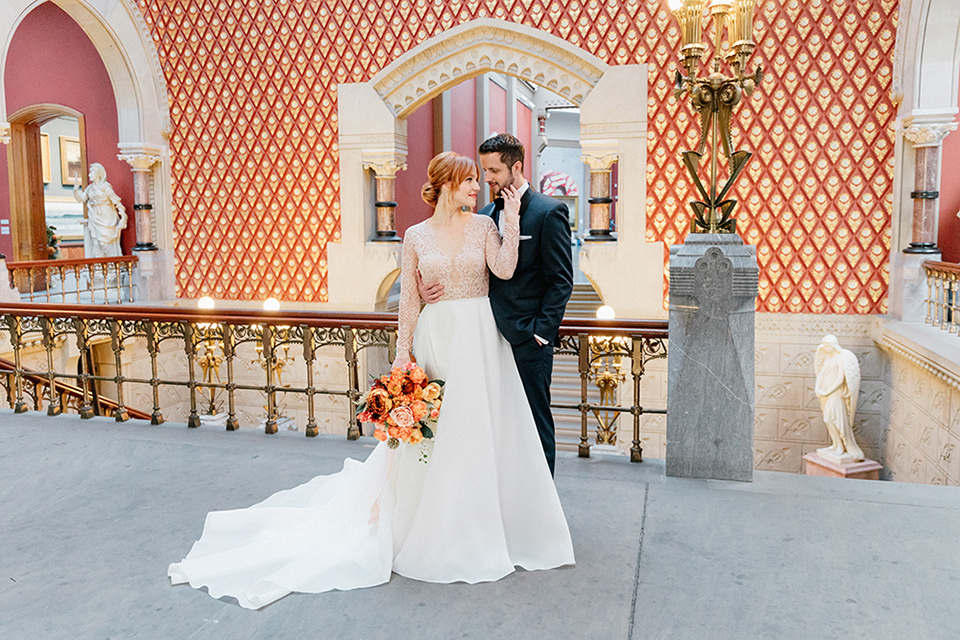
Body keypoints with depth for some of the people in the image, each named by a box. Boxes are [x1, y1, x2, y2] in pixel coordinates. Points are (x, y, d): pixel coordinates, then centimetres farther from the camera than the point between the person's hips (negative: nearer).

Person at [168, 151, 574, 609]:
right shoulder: (416, 237, 3)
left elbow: (504, 270, -12)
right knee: (430, 431, 3)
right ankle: (436, 531, 22)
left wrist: (513, 219, -13)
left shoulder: (484, 226, 5)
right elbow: (409, 300, 2)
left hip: (481, 339, 1)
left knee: (481, 429, 4)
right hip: (436, 338, -1)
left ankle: (480, 528, 23)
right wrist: (404, 354, -3)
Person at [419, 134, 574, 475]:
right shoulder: (486, 214, 12)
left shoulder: (549, 211, -6)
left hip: (528, 341, -6)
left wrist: (541, 332, -13)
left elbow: (561, 281, -8)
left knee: (535, 424, 4)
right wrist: (429, 286, -7)